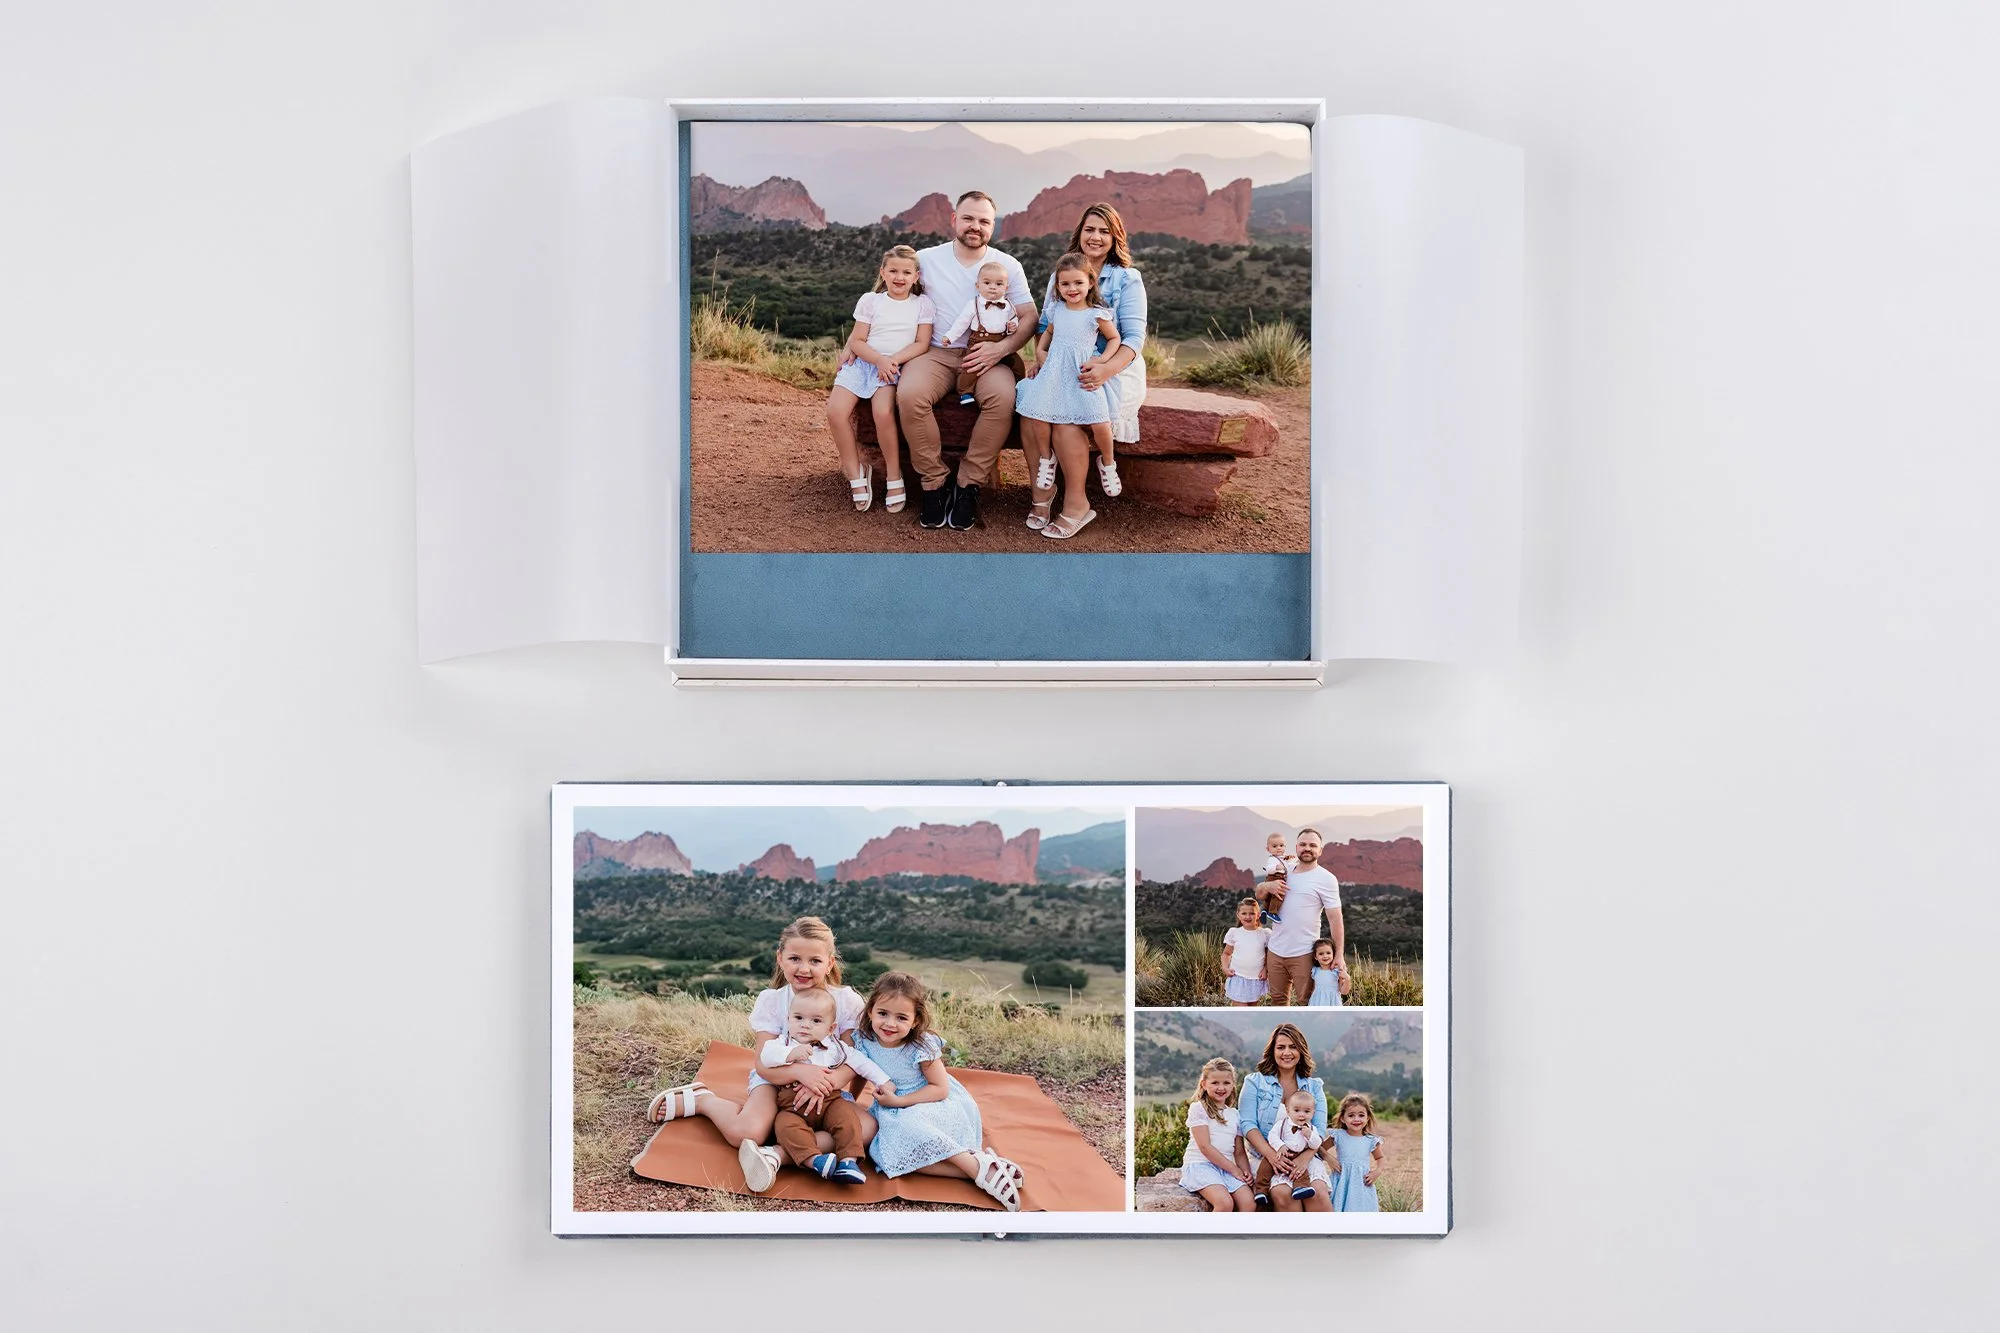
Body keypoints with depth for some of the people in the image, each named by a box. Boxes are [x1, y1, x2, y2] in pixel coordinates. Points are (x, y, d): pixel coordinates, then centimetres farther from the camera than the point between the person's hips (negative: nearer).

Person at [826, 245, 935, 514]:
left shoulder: (922, 304, 6)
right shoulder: (870, 300, 8)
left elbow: (921, 343, -1)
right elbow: (857, 341, 3)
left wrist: (892, 360, -15)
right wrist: (879, 360, -15)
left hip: (895, 368, -2)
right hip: (863, 361, 2)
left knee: (883, 412, -32)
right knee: (836, 411, -22)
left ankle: (894, 477, -14)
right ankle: (856, 475, -7)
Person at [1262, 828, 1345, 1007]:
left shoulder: (1326, 879, -6)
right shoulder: (1285, 872, 12)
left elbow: (1335, 918, -8)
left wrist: (1339, 954, -13)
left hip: (1303, 954, -6)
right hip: (1276, 950, 6)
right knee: (1278, 1000, 14)